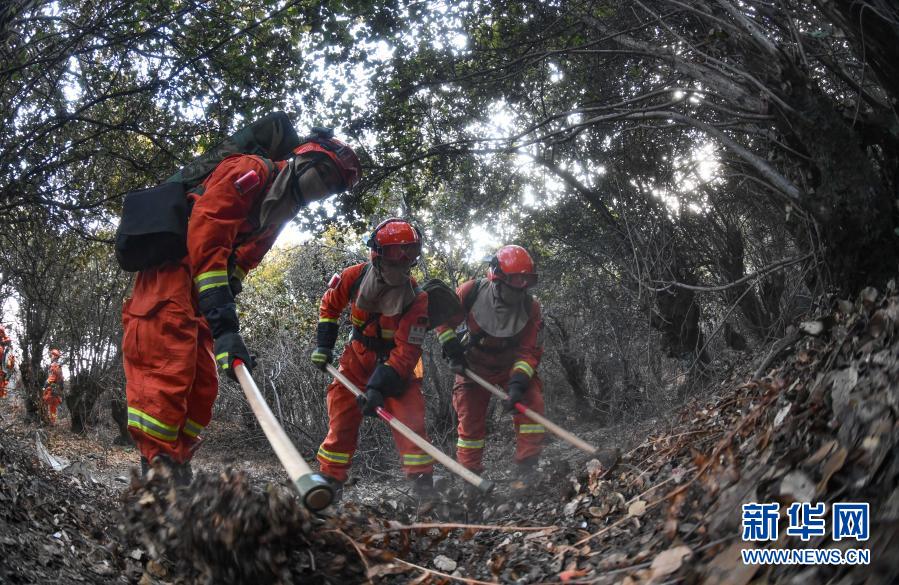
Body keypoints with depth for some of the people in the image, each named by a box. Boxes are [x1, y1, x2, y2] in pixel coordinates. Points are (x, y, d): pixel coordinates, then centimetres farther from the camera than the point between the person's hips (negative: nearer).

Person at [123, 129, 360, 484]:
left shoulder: (278, 212, 19)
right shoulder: (251, 170, -11)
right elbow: (207, 234, -25)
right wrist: (223, 321, -34)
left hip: (198, 294, 10)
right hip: (170, 272, -10)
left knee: (202, 386, 6)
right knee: (169, 371, -18)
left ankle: (177, 474, 11)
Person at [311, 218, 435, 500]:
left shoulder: (416, 298, -25)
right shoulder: (355, 276, -17)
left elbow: (406, 352, -26)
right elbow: (329, 305, 5)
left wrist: (378, 387, -34)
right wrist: (323, 346, 1)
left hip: (397, 363, -2)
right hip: (358, 358, 2)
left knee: (411, 420, -12)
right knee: (342, 420, 1)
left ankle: (424, 485, -3)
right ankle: (329, 480, 16)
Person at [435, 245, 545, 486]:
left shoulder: (530, 306, -18)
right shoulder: (471, 292, -23)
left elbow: (529, 350, -17)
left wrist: (518, 382, -30)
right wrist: (453, 351, -13)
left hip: (511, 365, 1)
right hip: (473, 365, -1)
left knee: (532, 404, -18)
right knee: (470, 421, 2)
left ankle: (526, 469, -8)